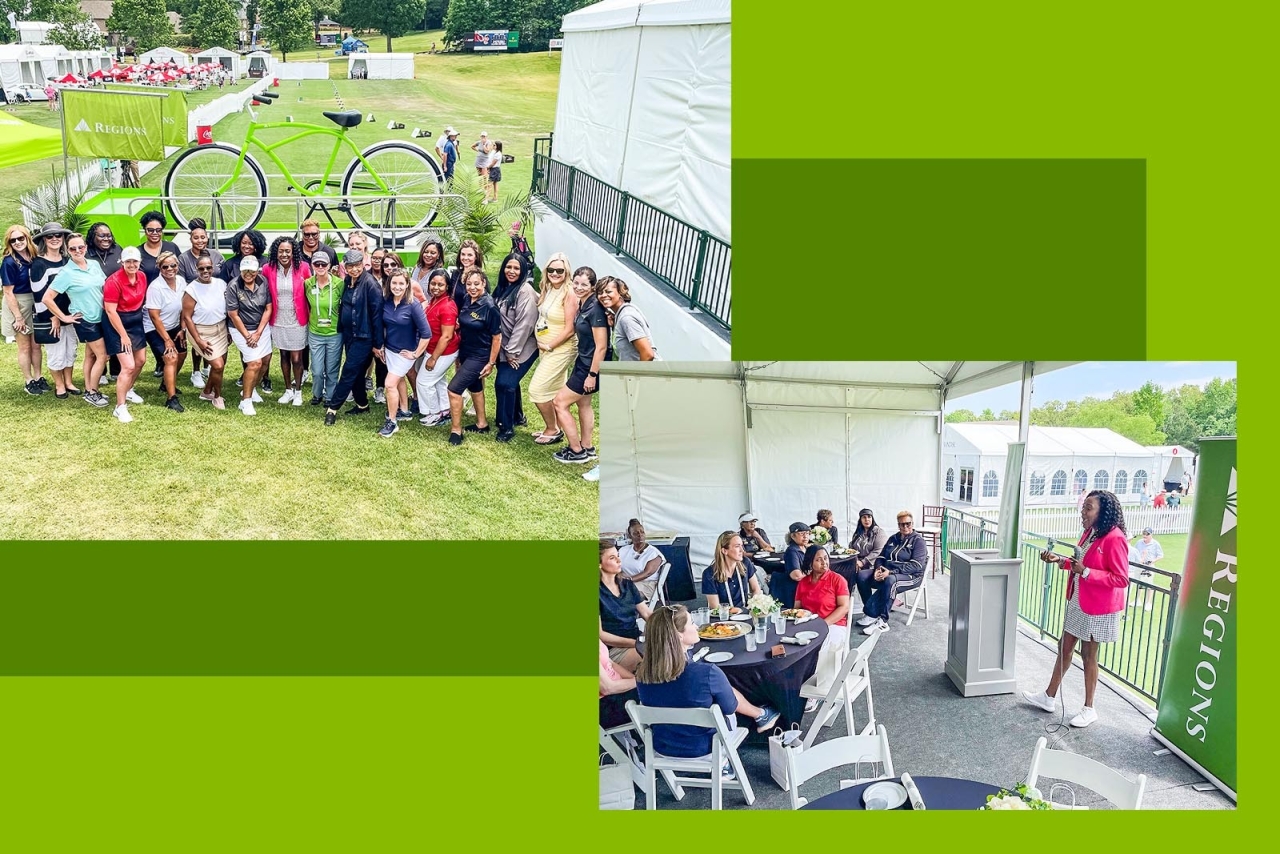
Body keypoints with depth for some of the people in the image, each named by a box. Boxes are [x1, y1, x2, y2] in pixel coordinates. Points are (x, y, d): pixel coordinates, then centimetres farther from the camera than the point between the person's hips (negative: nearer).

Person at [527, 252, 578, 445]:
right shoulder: (548, 290, 5)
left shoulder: (569, 294, -18)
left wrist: (549, 346, -13)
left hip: (561, 349, -7)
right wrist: (541, 343, 4)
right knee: (554, 391, 15)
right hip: (546, 349, 8)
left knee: (538, 389, -6)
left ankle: (553, 430, 9)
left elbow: (569, 329, -20)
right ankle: (554, 428, 27)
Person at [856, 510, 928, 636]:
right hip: (886, 572, 7)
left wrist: (891, 572, -24)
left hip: (911, 576, -7)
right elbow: (881, 557, 17)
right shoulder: (893, 539, 19)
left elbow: (916, 566, -14)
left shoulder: (918, 541, -2)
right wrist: (878, 569, -9)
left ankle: (871, 614, -32)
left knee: (890, 580, -40)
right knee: (861, 576, -18)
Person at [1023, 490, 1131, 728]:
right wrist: (1060, 560, 2)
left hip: (1098, 607, -8)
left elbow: (1121, 579, -23)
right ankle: (1048, 697, 27)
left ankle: (1089, 709, 21)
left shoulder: (1114, 539, -22)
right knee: (1064, 648, 15)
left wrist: (1086, 572, -28)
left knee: (1089, 655, 5)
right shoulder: (1090, 533, 4)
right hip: (1077, 602, 8)